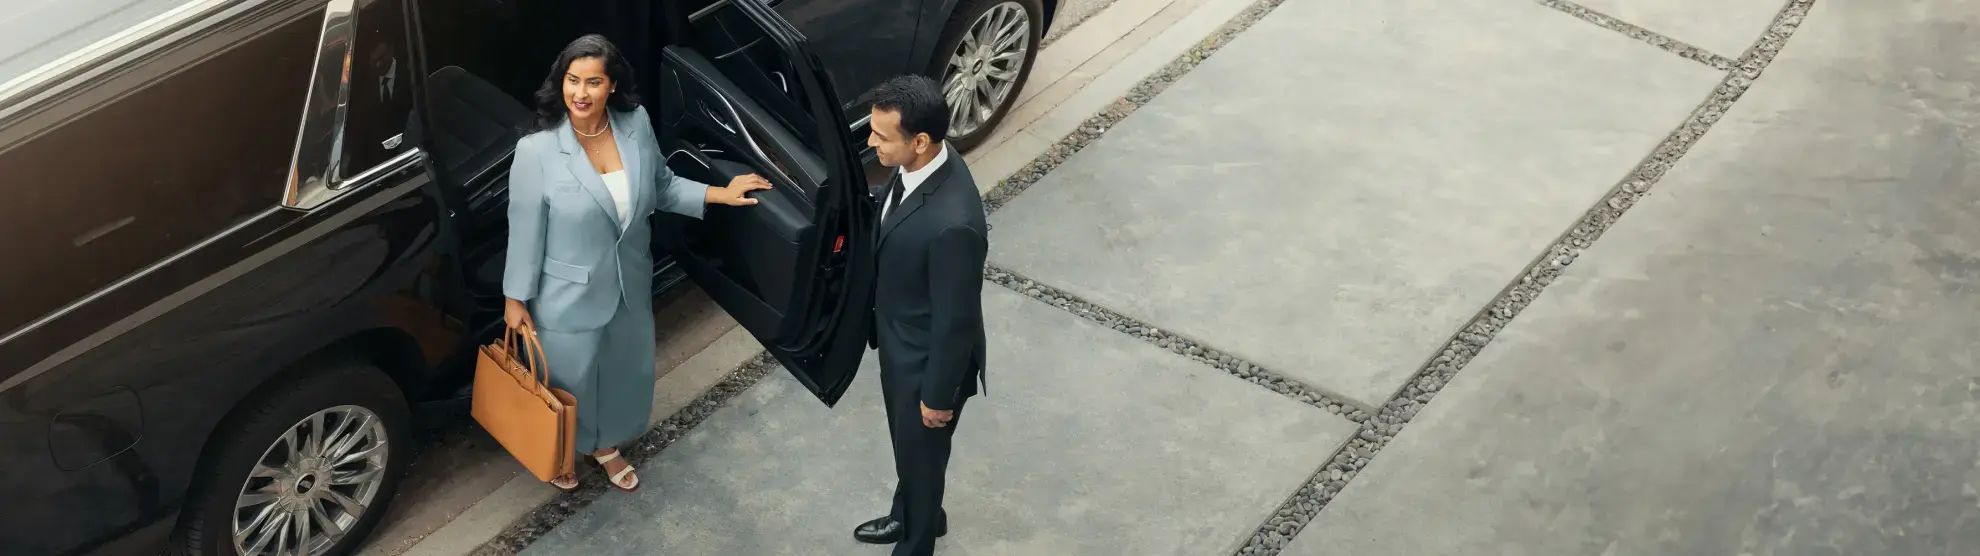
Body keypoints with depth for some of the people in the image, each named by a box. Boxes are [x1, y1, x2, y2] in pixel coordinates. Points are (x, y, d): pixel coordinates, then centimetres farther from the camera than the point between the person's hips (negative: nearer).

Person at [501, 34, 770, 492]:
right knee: (569, 378, 19)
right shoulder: (536, 150, -25)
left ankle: (604, 445, 54)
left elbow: (661, 186, 4)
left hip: (629, 283, 4)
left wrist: (719, 195, -4)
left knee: (623, 369, 25)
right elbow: (525, 229, -15)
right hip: (569, 295, -4)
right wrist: (516, 298, -8)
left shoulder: (636, 124, -13)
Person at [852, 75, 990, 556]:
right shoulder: (919, 163, -14)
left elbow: (956, 320, -28)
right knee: (906, 446, 32)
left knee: (920, 456, 19)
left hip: (926, 361, -8)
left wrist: (938, 396, -14)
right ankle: (910, 516, 59)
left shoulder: (953, 223, -41)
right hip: (899, 344, 8)